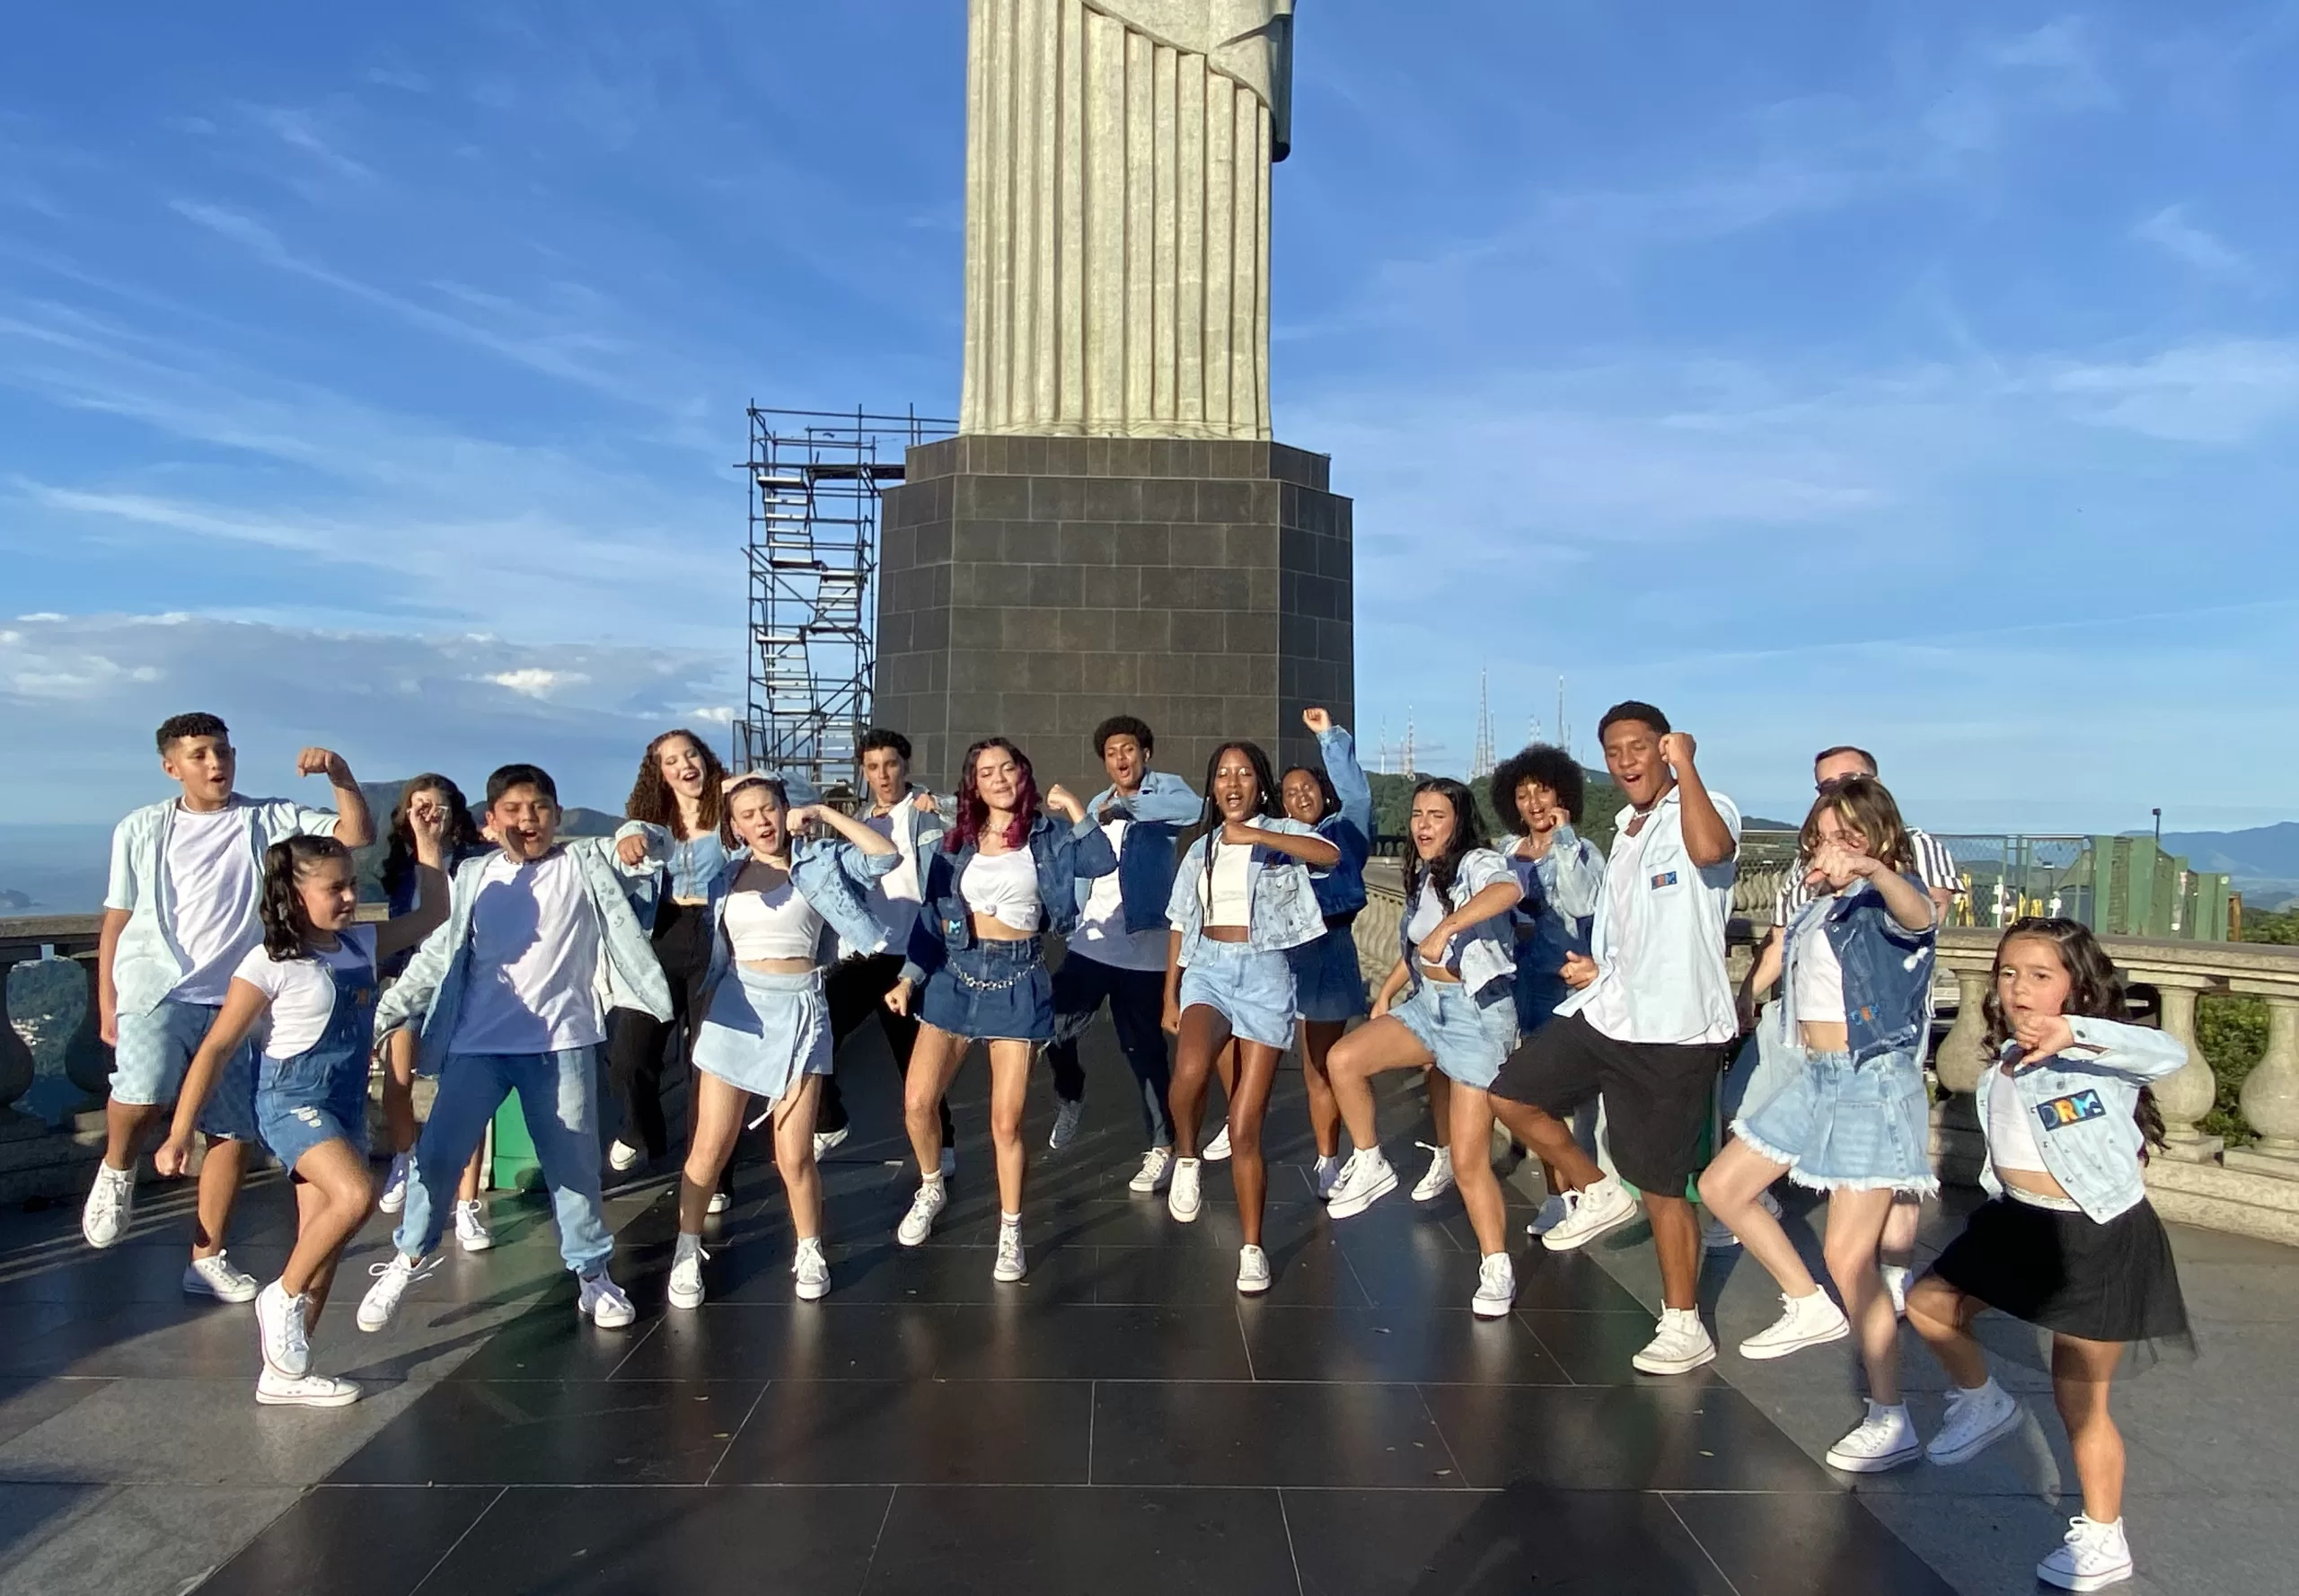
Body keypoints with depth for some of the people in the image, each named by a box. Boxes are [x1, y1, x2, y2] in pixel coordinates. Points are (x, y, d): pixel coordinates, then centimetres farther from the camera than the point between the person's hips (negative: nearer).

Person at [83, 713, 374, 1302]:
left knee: (235, 1132, 4)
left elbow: (358, 835, -5)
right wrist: (106, 1007, 4)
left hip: (233, 999, 2)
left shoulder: (270, 820, 3)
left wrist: (341, 777, -21)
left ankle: (207, 1259, 19)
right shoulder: (141, 829, 3)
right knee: (142, 1093, -29)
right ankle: (116, 1170, 5)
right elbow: (117, 921, 7)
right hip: (157, 988, -2)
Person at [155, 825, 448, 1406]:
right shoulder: (268, 964, -13)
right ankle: (282, 1298, -6)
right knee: (355, 1195, -29)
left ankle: (285, 1372, 19)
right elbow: (217, 1049, -11)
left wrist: (428, 845, 8)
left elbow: (432, 912, 17)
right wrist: (179, 1134, -12)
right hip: (292, 1100, -7)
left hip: (347, 1105, 7)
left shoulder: (362, 943, 5)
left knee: (325, 1242, 8)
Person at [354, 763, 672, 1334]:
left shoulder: (587, 863, 3)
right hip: (478, 1043, 1)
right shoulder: (474, 877, 7)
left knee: (573, 1162, 6)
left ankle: (592, 1272, 21)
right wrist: (386, 1009, 4)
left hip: (562, 1042, -1)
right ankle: (406, 1260, 23)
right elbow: (438, 955, 9)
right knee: (437, 1152, 0)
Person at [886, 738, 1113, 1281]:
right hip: (955, 973, 3)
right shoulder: (957, 842, 7)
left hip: (1017, 981, -2)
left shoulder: (1047, 835, 1)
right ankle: (931, 1188, 27)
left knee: (1006, 1120, -2)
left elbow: (1103, 863, -15)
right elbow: (932, 916, 9)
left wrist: (1075, 809, -14)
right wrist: (908, 977, 3)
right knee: (917, 1102, -3)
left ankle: (1010, 1234, 16)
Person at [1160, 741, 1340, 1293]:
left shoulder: (1284, 831, 4)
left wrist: (1256, 835, -26)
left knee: (1246, 1127, -2)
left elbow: (1331, 855, -18)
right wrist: (1170, 995, 11)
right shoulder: (1200, 849, 16)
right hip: (1207, 969, 2)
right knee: (1190, 1069, -32)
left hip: (1264, 974, -2)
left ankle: (1253, 1249, 12)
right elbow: (1181, 925, 17)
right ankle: (1186, 1160, -3)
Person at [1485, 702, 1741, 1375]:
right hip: (1607, 1013, 8)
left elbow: (1709, 849, -37)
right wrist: (1597, 968, 13)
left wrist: (1685, 764, -26)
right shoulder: (1625, 833, 17)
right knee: (1510, 1094, 8)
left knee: (1662, 1187, 1)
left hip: (1674, 1033, -8)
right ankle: (1597, 1195, 24)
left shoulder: (1706, 810, -9)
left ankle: (1684, 1327, 19)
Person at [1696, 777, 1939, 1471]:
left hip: (1873, 1081, -9)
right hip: (1814, 1077, 9)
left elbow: (1918, 917, -40)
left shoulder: (1883, 899, -13)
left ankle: (1891, 1421, 2)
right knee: (1722, 1187, 12)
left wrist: (1872, 868, -57)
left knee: (1847, 1254, -10)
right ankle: (1810, 1307, 28)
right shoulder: (1817, 910, 10)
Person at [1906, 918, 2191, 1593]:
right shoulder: (2001, 1068, 5)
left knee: (2079, 1399, 4)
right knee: (1929, 1302, 17)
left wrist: (2074, 1031, -56)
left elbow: (2170, 1053, -42)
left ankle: (2103, 1541, 24)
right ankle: (1984, 1404, 43)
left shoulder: (2094, 1055, -20)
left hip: (2096, 1239, -8)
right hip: (2018, 1222, 8)